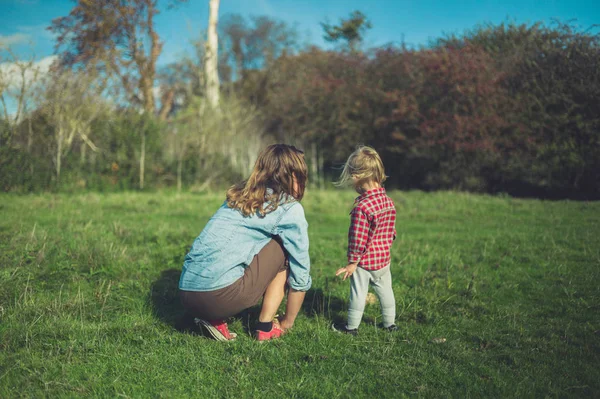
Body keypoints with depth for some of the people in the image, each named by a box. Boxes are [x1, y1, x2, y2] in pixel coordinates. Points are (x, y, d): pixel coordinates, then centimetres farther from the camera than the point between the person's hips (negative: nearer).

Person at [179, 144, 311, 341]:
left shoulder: (238, 196, 22)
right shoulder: (289, 208, 3)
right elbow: (300, 271, 7)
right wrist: (287, 323, 22)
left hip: (187, 295, 7)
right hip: (221, 296, -7)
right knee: (284, 248, 11)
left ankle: (216, 320, 12)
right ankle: (265, 327, 12)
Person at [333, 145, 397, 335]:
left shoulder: (362, 207, -25)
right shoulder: (388, 201, 0)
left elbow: (358, 239, -22)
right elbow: (391, 231, 9)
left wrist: (352, 262, -13)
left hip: (364, 261, -7)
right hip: (384, 257, 7)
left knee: (358, 293, 6)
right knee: (385, 290, 18)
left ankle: (352, 326, 19)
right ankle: (390, 323, 30)